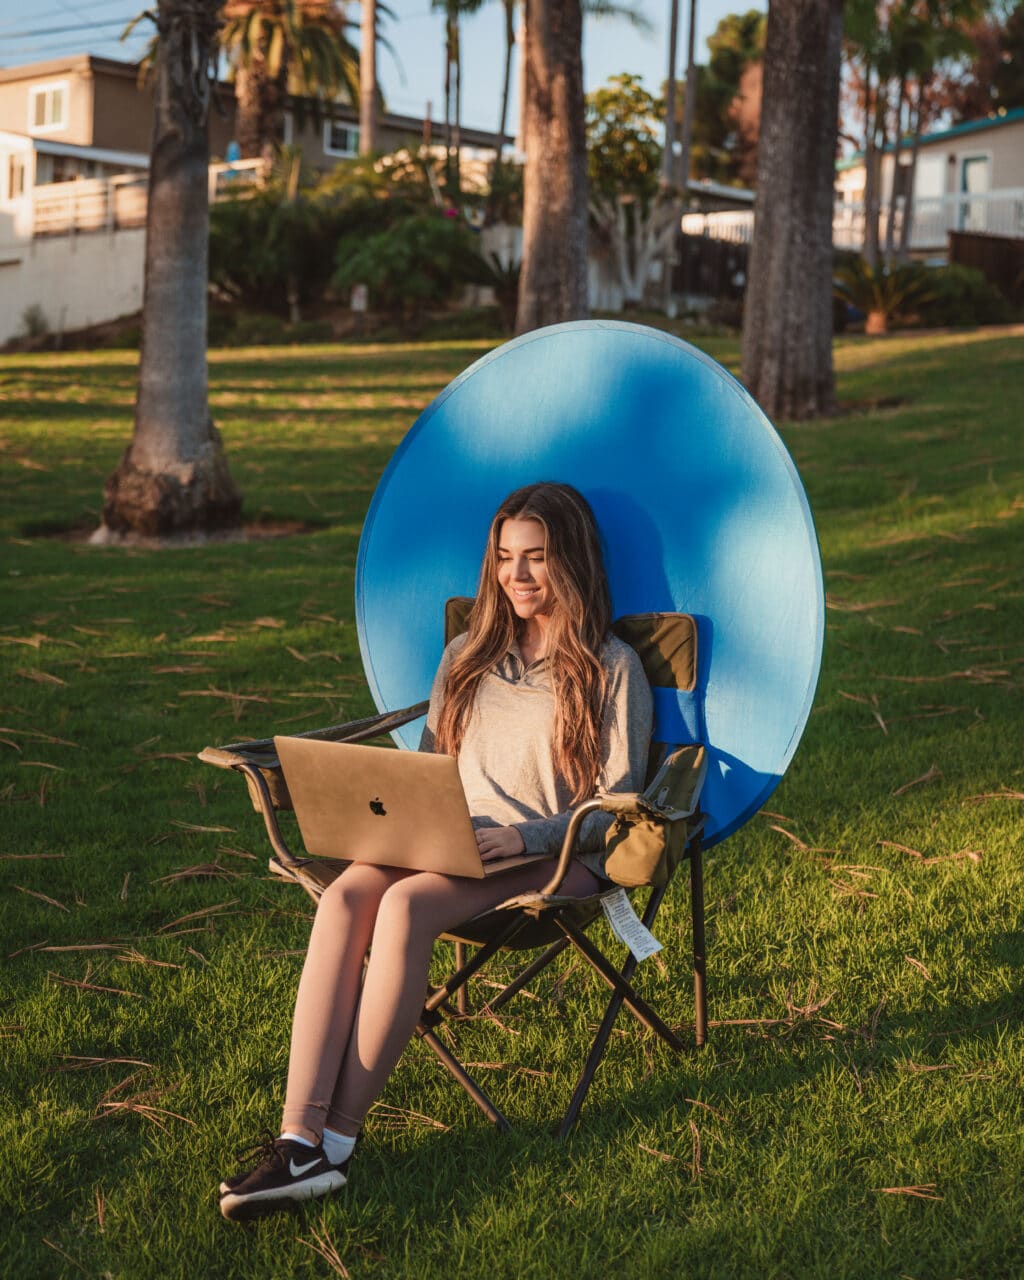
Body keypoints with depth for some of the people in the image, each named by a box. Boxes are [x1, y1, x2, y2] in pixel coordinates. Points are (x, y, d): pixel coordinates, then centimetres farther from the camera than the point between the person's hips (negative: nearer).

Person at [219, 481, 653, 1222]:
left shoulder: (611, 669, 5)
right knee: (345, 897, -29)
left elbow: (618, 802, -3)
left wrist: (523, 836, -17)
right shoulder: (467, 659, 22)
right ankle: (299, 1138, -38)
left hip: (555, 858, -5)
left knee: (405, 904, -34)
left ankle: (339, 1137, -28)